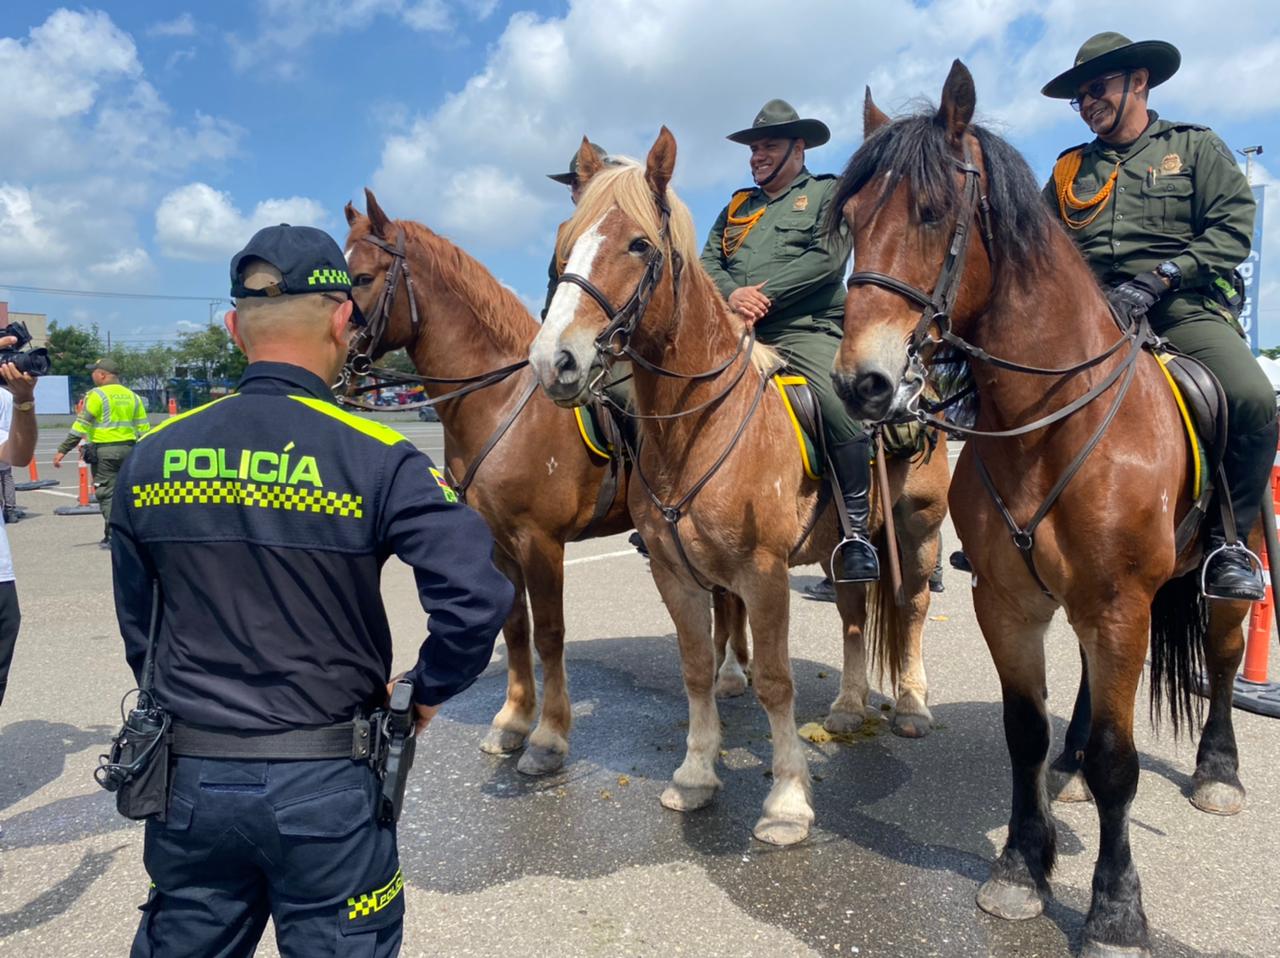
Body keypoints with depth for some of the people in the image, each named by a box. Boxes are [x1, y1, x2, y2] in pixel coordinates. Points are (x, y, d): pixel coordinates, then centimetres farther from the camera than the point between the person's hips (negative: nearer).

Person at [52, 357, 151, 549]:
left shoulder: (97, 395, -7)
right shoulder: (132, 396, 12)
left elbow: (81, 426, -11)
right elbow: (143, 428, 11)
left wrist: (62, 450, -7)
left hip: (104, 450, -6)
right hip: (128, 449, 6)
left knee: (106, 493, -1)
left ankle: (113, 536, -2)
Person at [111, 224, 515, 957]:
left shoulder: (151, 456, -3)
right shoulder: (376, 459, -17)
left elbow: (138, 624, 6)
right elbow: (478, 596, -24)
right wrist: (430, 692, -7)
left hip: (189, 779, 4)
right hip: (326, 784, -3)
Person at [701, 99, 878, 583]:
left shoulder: (828, 193, 11)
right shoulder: (737, 206, 26)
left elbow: (827, 258, -6)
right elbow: (709, 261, 14)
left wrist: (765, 293, -13)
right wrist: (732, 293, -9)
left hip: (806, 330, -5)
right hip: (737, 335, 5)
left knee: (842, 408, -28)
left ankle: (857, 531, -18)